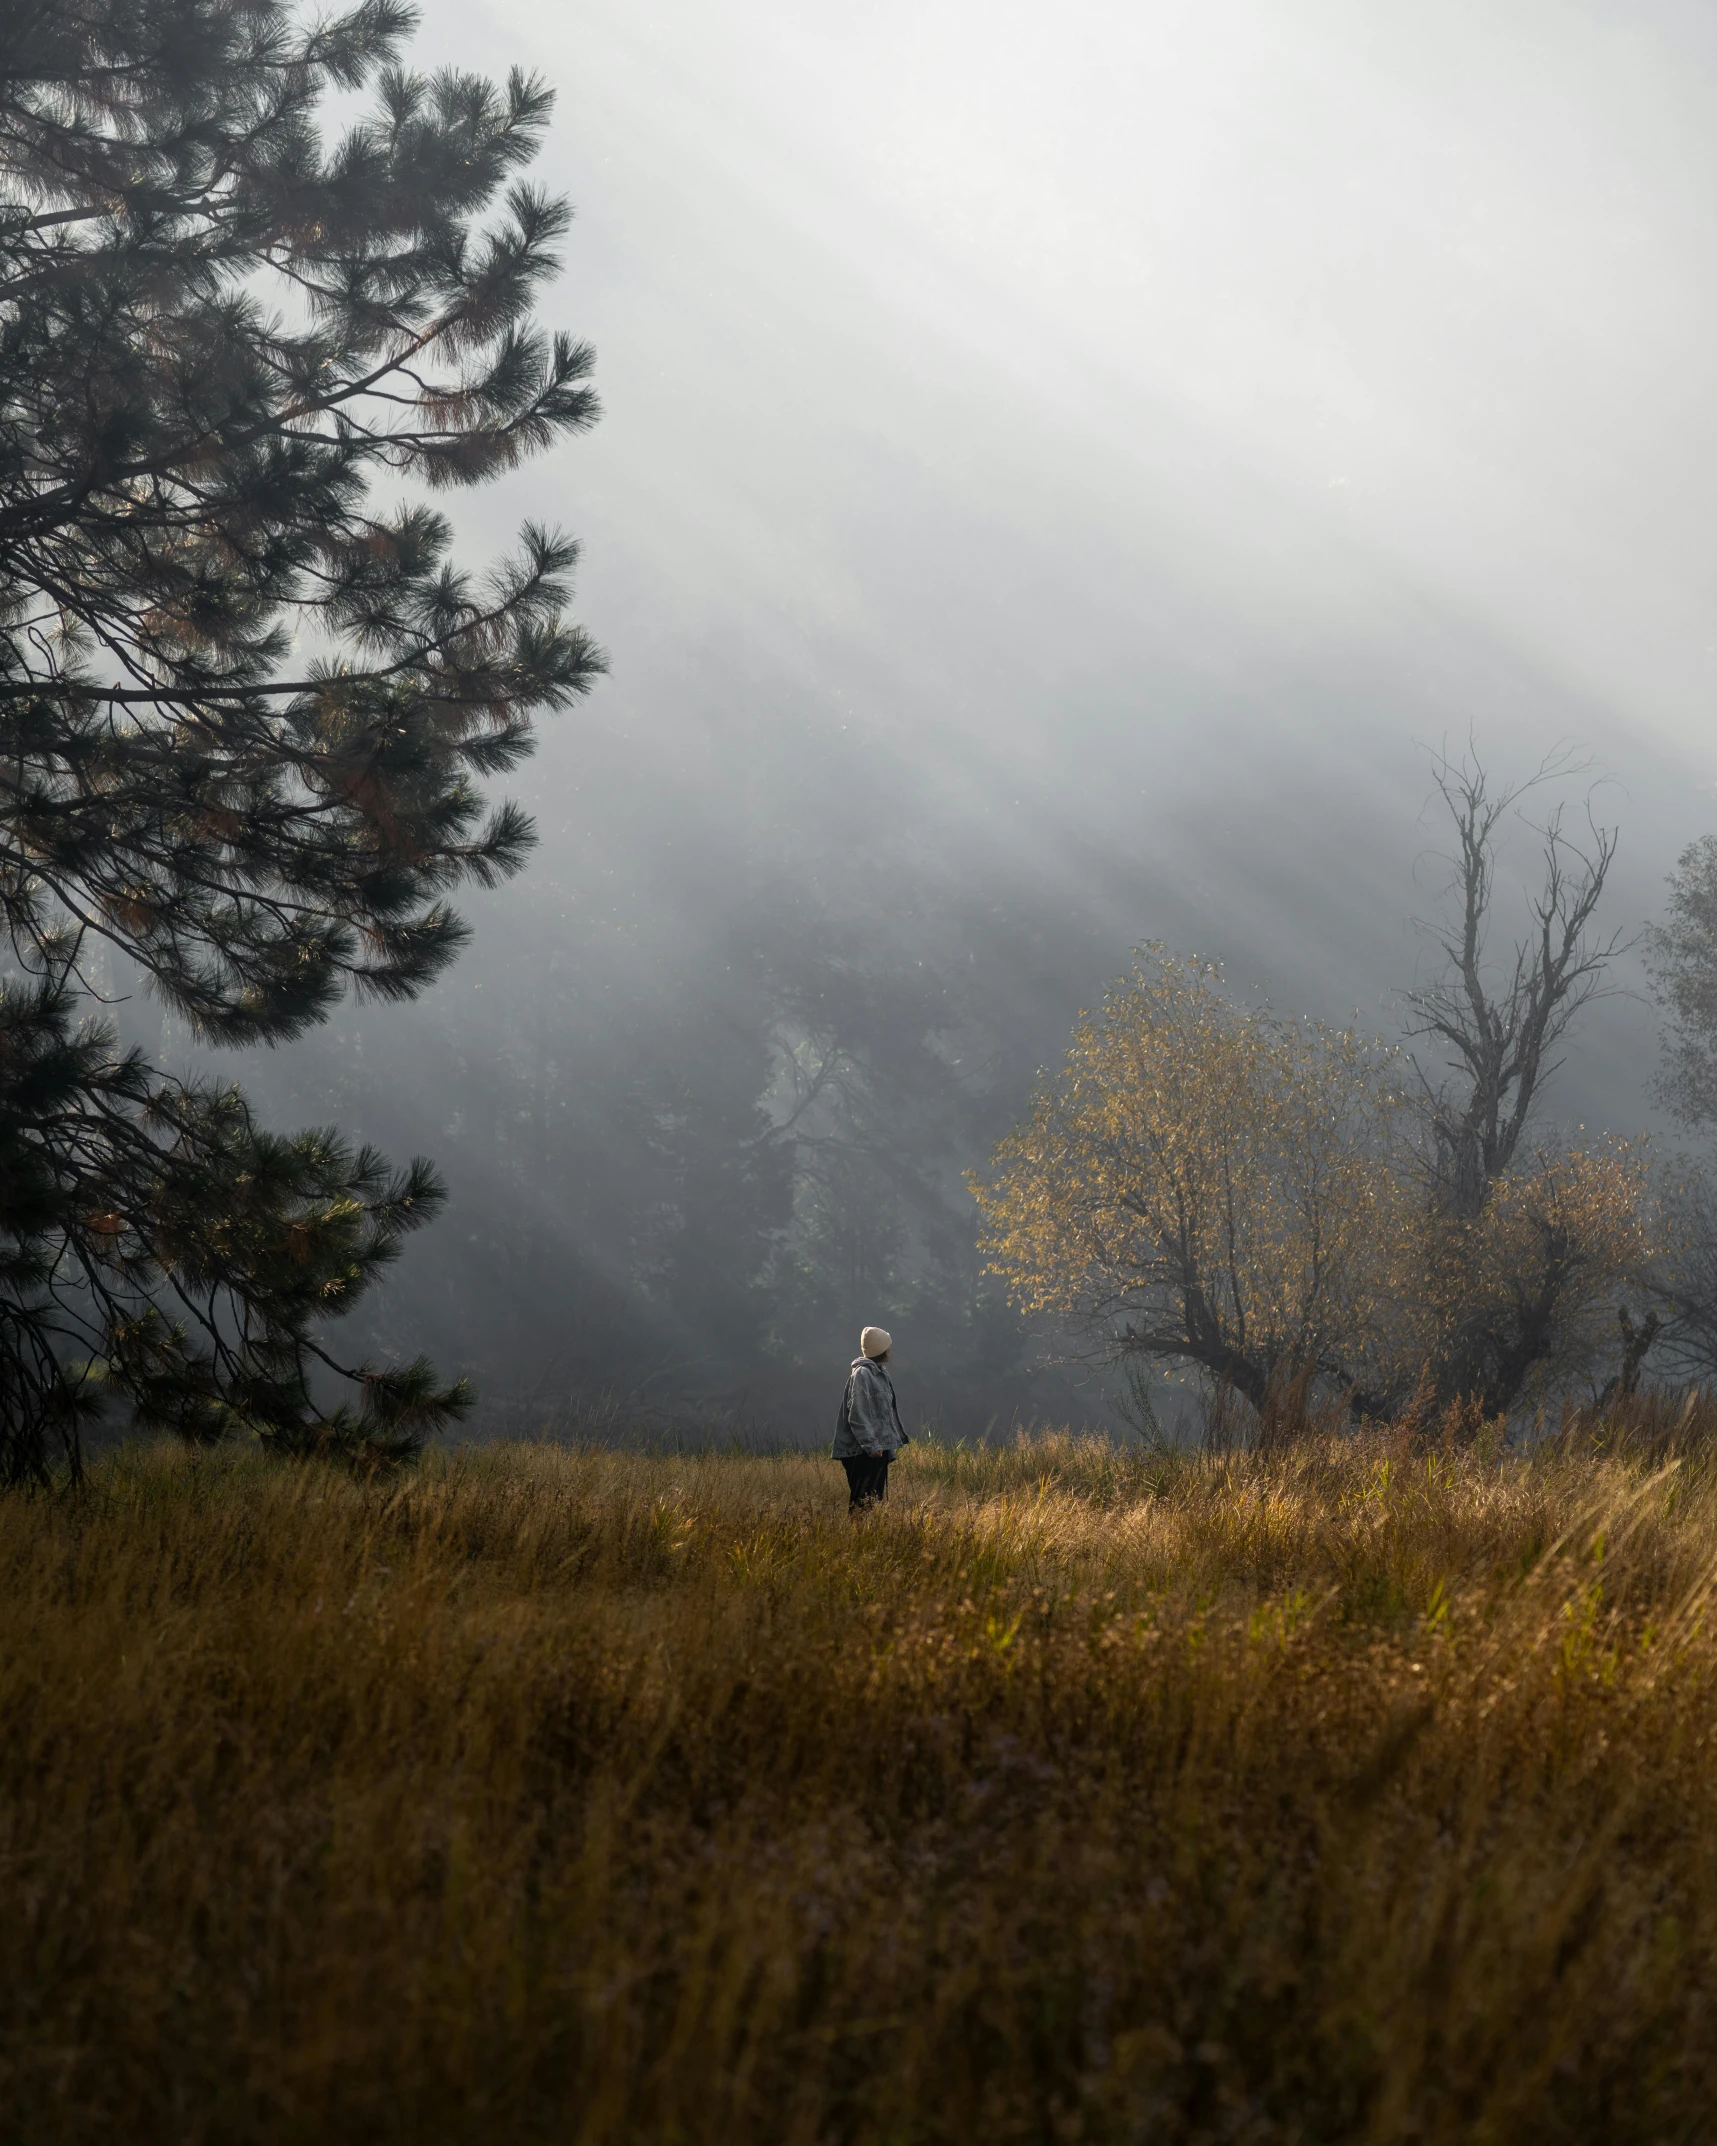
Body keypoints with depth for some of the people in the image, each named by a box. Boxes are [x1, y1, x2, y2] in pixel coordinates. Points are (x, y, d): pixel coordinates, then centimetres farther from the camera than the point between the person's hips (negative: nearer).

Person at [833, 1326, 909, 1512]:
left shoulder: (880, 1374, 17)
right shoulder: (861, 1374, -14)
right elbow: (858, 1415, -19)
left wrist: (901, 1436, 26)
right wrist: (871, 1444, -23)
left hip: (879, 1448, 10)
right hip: (863, 1451, -10)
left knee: (876, 1497, 11)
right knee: (862, 1500, -13)